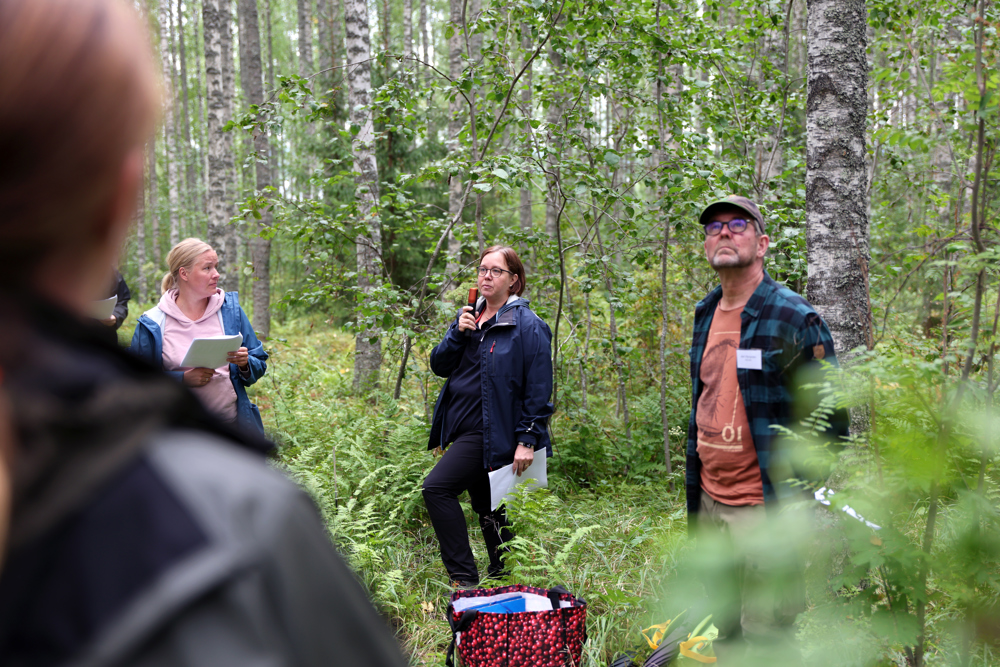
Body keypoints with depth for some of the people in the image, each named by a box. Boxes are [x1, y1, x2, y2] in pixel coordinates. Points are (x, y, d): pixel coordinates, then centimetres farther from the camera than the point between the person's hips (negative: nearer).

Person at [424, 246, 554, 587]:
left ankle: (464, 579, -11)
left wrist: (527, 440, -16)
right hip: (463, 427, 8)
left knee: (436, 488, -18)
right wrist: (458, 333, -7)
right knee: (485, 507, 15)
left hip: (491, 431, -8)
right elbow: (439, 365, 10)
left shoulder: (528, 325, -9)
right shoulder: (470, 314, 12)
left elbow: (539, 389, -12)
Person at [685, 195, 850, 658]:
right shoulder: (705, 315, 11)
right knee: (727, 630, 18)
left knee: (765, 637, 0)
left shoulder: (795, 319, -12)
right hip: (709, 502, 7)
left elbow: (830, 415, -9)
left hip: (766, 508, -7)